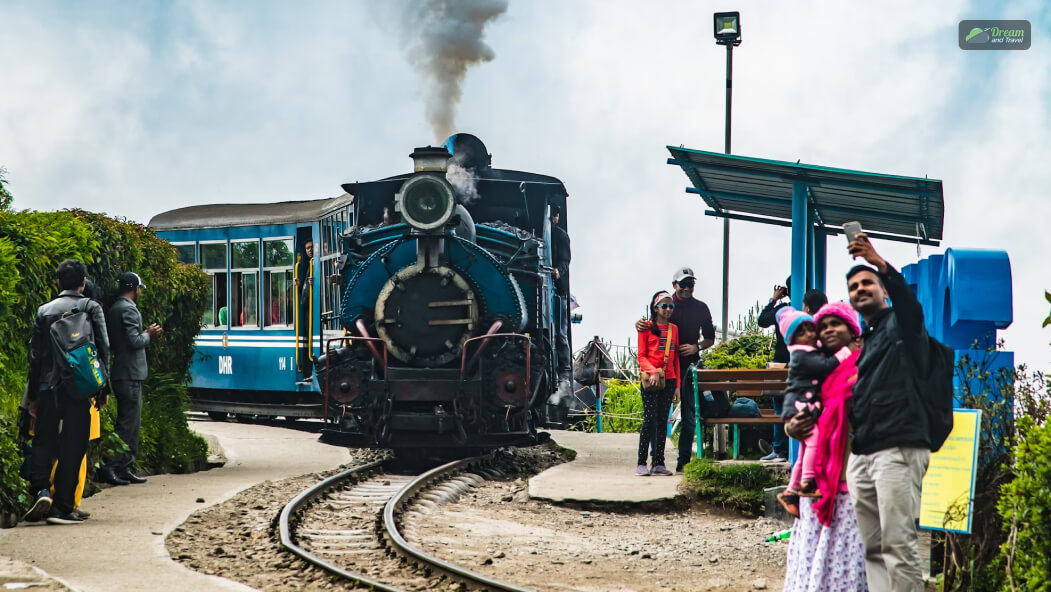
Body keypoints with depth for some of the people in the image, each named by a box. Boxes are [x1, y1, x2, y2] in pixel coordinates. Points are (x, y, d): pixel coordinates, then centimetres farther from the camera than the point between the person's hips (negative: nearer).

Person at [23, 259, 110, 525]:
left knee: (43, 441, 12)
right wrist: (103, 389, 3)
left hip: (48, 387, 2)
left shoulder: (45, 311, 7)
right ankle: (62, 508, 0)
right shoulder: (92, 308, 0)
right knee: (72, 448, 1)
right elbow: (103, 349, -4)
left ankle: (41, 490, -11)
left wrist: (33, 394, 15)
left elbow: (35, 354, 8)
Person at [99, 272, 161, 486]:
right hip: (130, 375, -10)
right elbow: (134, 341, -21)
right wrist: (148, 335, -2)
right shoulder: (128, 309, -14)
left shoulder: (114, 308, 17)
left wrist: (146, 334, 16)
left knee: (132, 423, 14)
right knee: (127, 424, -9)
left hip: (122, 374, 10)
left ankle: (124, 468, 15)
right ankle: (109, 467, -12)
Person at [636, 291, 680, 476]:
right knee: (649, 419, -8)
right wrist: (653, 372, -19)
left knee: (662, 421, 5)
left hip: (669, 379, 5)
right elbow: (641, 356, -3)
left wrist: (677, 383, 10)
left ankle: (658, 463, 8)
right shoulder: (647, 327, -1)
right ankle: (641, 464, -6)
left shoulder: (673, 329, 13)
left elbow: (675, 357, 15)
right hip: (651, 380, -5)